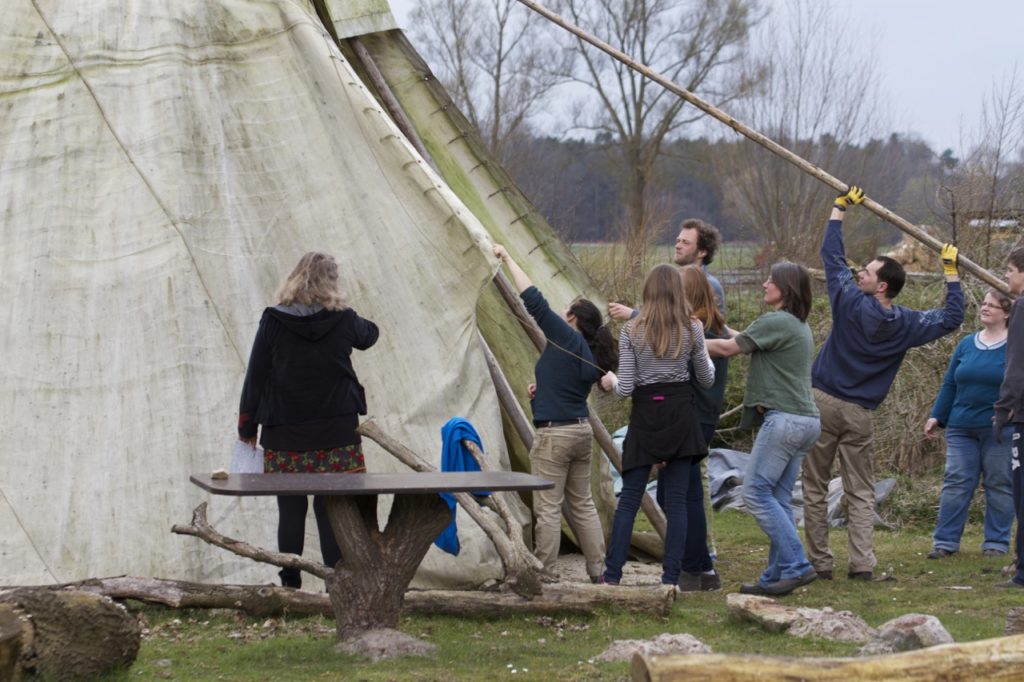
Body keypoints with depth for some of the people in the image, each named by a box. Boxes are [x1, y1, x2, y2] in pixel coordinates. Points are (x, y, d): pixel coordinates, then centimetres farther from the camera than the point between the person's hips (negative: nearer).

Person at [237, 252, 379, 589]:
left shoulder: (273, 322, -5)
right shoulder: (344, 321, -4)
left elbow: (255, 378, -2)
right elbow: (370, 335, 20)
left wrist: (247, 428, 8)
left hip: (285, 436, 0)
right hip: (337, 435, 0)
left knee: (290, 511, 5)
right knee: (331, 511, 3)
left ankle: (290, 585, 7)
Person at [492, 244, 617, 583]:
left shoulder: (565, 339, -12)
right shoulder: (590, 356, 11)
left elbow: (534, 301, -14)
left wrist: (508, 259, -8)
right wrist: (541, 390, 15)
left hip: (554, 434, -9)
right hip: (582, 429, 9)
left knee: (548, 508, -3)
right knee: (583, 504, 15)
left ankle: (544, 574, 0)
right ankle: (599, 570, 17)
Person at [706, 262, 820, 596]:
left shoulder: (776, 322, -10)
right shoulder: (800, 326, 19)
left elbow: (728, 348, -7)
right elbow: (747, 342, 23)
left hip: (784, 418, -10)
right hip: (805, 421, 10)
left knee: (756, 492, -9)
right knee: (778, 499, 9)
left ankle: (796, 566, -14)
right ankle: (777, 575, 8)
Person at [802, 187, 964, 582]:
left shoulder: (850, 304, -7)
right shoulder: (906, 325, 1)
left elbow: (832, 254, 3)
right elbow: (952, 318, 15)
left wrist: (840, 207, 14)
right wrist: (951, 272, 20)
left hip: (822, 401, -2)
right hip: (859, 415, 2)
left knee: (815, 489, 4)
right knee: (861, 494, 7)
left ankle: (819, 562, 3)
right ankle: (861, 564, -6)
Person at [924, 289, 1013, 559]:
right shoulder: (967, 344, 9)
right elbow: (949, 383, 15)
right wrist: (937, 417, 12)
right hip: (962, 428, 4)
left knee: (999, 486, 3)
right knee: (955, 482, 1)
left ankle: (996, 542, 11)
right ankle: (945, 541, 4)